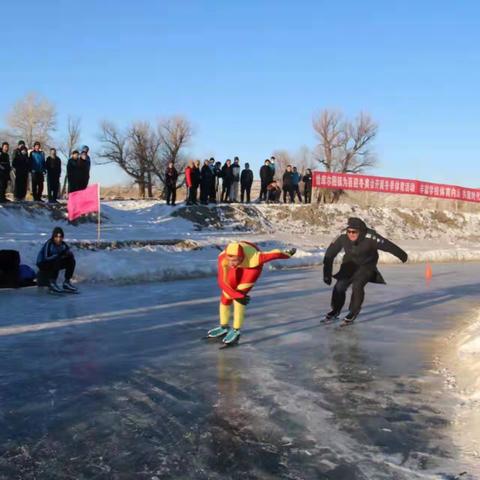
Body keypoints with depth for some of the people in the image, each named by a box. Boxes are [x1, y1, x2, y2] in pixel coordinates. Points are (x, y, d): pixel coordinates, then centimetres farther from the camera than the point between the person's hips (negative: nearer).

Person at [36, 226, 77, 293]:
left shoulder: (63, 244, -6)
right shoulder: (49, 244, -24)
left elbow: (70, 254, -11)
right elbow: (46, 258, -32)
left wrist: (67, 253, -34)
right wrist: (59, 255, -40)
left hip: (54, 264, 6)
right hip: (43, 264, -6)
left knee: (71, 260, -12)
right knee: (57, 262, -35)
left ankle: (66, 282, -5)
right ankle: (52, 283, -20)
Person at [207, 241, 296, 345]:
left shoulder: (254, 259, -43)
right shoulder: (223, 258, -38)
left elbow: (275, 254, -27)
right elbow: (222, 282, -34)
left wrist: (288, 253, -8)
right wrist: (239, 295, -39)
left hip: (252, 266, -3)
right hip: (239, 266, 3)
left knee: (238, 297, -16)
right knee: (226, 295, 3)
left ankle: (236, 331, -1)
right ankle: (224, 327, 24)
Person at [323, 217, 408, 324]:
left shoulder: (370, 238, -32)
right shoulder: (342, 238, -23)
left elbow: (387, 245, -20)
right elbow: (330, 254, -14)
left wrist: (402, 255, -6)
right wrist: (327, 274, -12)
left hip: (367, 266, -3)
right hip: (350, 264, 3)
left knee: (357, 285, -24)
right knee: (340, 286, -11)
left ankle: (354, 311, 2)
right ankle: (336, 310, 16)